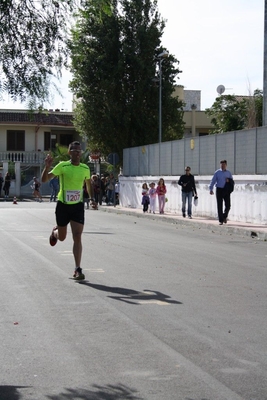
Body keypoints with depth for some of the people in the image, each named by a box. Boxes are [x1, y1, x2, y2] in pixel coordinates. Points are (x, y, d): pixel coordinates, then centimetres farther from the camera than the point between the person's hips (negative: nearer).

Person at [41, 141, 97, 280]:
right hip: (63, 205, -1)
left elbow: (88, 184, 20)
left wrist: (92, 198, 6)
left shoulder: (85, 168, 1)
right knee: (62, 237, 12)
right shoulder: (62, 166, -10)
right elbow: (44, 179, -11)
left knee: (77, 237, -10)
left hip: (78, 206, 1)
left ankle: (77, 269, -7)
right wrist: (47, 167, -29)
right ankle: (55, 232, 52)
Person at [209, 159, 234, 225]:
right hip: (219, 189, -2)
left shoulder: (228, 173, 11)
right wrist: (211, 189, -11)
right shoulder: (217, 172, 4)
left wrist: (229, 180, -9)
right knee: (219, 205, -2)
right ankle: (221, 220, 4)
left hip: (226, 190, 2)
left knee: (228, 205, -2)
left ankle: (225, 216, 25)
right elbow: (213, 181, -1)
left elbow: (232, 182, 14)